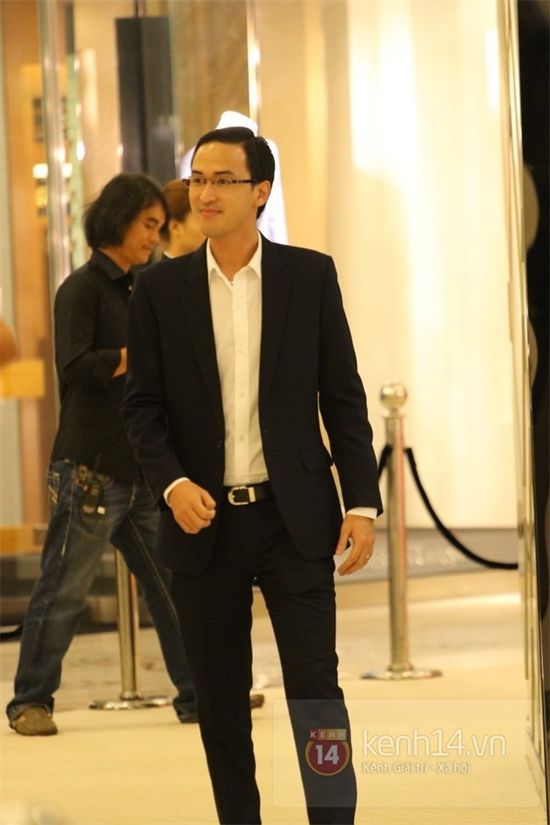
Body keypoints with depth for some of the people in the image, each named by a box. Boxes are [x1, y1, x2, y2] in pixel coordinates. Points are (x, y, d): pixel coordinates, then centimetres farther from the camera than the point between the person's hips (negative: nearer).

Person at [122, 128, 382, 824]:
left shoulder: (311, 276, 1)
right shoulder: (160, 288, 3)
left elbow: (342, 396, 3)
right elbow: (141, 404, 2)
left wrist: (362, 502, -4)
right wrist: (172, 484, -15)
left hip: (294, 518, -1)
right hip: (202, 520, 1)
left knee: (315, 682, -6)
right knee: (220, 698, 8)